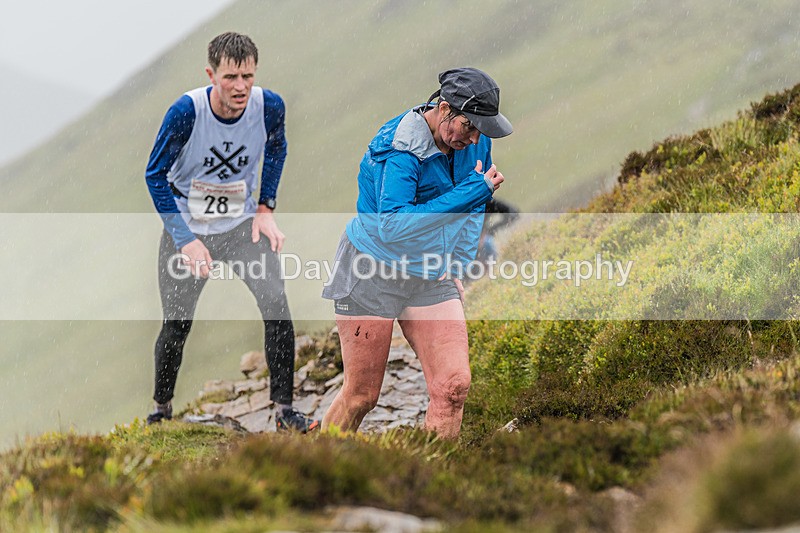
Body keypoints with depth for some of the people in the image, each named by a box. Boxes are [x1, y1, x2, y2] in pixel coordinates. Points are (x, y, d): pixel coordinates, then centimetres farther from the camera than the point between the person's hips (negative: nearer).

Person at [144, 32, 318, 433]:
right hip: (187, 227, -2)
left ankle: (283, 409, -10)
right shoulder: (186, 111, -24)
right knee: (176, 324, 3)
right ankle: (161, 409, 28)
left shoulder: (270, 106, -15)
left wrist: (265, 208, 1)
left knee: (276, 302, -18)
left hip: (242, 223, 2)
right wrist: (185, 240, -17)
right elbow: (155, 175, -13)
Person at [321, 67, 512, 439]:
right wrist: (470, 193, -33)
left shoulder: (475, 143, -1)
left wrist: (457, 267, 11)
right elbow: (392, 226, -33)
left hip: (432, 278, 6)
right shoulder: (400, 151, -23)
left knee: (453, 385, -11)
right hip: (373, 274, -6)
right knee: (360, 396, -1)